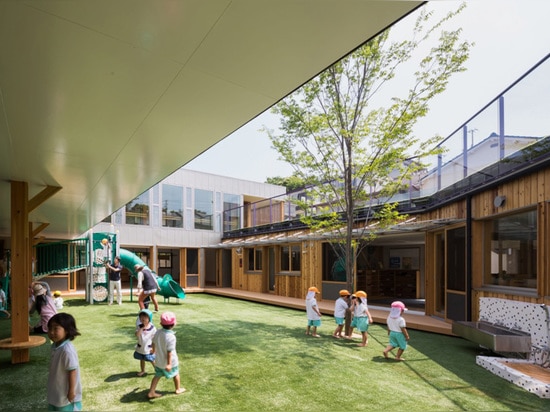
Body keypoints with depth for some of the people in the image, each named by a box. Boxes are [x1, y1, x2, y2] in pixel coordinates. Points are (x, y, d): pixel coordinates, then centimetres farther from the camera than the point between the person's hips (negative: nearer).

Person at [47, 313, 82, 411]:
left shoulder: (67, 349, -30)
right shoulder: (55, 346, -1)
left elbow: (72, 371, -26)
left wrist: (71, 391, -20)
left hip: (66, 392, -9)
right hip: (56, 391, 9)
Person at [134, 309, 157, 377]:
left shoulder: (152, 328, -16)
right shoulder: (139, 326, -12)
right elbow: (137, 335, -26)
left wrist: (153, 348, -10)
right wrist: (142, 328, -33)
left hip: (148, 348, -3)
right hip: (140, 348, 3)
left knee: (152, 360, 6)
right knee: (142, 360, 21)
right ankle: (142, 371, 43)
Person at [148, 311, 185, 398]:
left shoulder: (158, 332, -11)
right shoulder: (171, 337, -31)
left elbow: (153, 343, 7)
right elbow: (169, 352, -29)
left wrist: (154, 350, 27)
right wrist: (169, 364, -22)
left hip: (158, 360, 5)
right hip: (170, 361, -5)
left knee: (157, 375, 21)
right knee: (176, 374, 20)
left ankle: (151, 392, 20)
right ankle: (178, 389, 37)